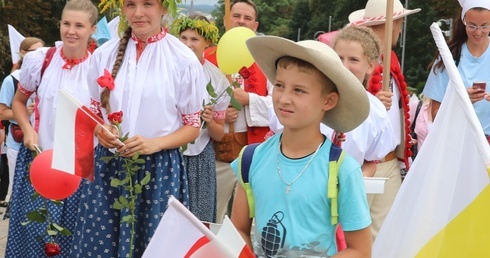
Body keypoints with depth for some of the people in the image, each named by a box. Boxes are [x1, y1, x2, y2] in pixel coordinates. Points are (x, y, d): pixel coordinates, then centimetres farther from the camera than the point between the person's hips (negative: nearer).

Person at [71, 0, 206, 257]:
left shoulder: (184, 60, -6)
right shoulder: (104, 54, 4)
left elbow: (193, 126, -2)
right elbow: (94, 111, 13)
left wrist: (155, 143, -18)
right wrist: (100, 131, -9)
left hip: (160, 169, -3)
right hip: (108, 165, 3)